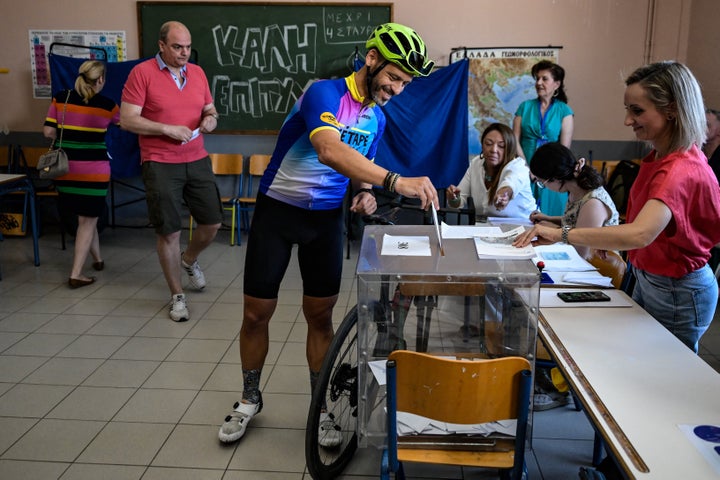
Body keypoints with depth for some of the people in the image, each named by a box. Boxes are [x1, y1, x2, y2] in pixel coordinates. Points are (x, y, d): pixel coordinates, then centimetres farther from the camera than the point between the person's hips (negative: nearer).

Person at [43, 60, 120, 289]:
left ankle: (98, 259, 36)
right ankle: (76, 274, 3)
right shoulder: (108, 105, -5)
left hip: (65, 169, 4)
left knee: (84, 216, 20)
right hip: (94, 170, -3)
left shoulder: (60, 98, 1)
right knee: (88, 220, 5)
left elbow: (48, 131, 0)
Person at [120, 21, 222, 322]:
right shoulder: (142, 73, -7)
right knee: (169, 232, 1)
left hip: (197, 161, 5)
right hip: (160, 165, -5)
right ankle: (177, 296, 16)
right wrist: (169, 129, -18)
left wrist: (210, 118, -4)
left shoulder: (197, 72, 9)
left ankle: (189, 260, 39)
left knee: (213, 222, 7)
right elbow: (127, 120, -10)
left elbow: (209, 109, 20)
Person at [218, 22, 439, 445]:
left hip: (326, 218, 5)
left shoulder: (377, 119, 2)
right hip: (277, 211, -4)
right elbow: (329, 150, -41)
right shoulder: (325, 93, -21)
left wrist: (365, 193, -7)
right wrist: (396, 181, -51)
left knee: (320, 315, 6)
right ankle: (250, 399, 25)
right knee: (257, 313, 3)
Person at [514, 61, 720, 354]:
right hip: (647, 279, 9)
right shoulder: (659, 156, 2)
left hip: (677, 293, -8)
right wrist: (610, 242, -2)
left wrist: (561, 234, -45)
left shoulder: (680, 170, -28)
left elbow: (640, 234, -44)